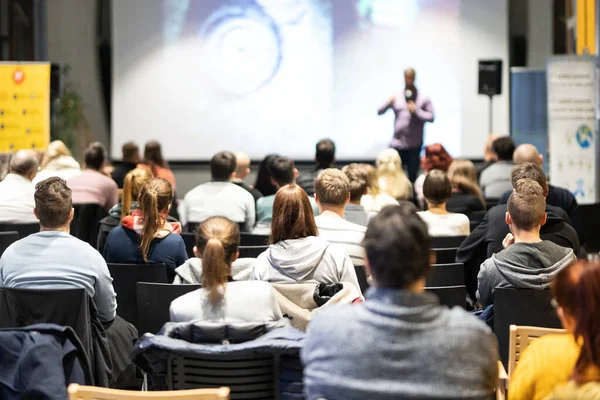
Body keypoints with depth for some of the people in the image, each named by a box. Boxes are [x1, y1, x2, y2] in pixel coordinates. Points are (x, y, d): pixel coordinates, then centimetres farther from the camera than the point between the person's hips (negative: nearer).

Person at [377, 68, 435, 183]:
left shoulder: (423, 98, 4)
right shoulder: (396, 98, 7)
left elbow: (431, 117, 1)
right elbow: (379, 112, 5)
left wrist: (416, 111, -13)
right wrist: (389, 103, -14)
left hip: (415, 144, -1)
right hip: (397, 143, 1)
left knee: (412, 175, 2)